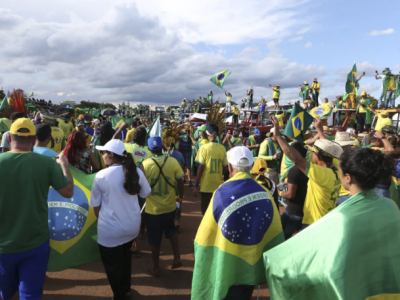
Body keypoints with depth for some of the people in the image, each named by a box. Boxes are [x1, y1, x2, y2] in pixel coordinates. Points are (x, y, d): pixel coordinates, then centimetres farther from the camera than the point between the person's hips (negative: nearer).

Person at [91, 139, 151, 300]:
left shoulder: (101, 175, -17)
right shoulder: (136, 172, -10)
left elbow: (96, 205, -6)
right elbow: (145, 193, 6)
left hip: (110, 229, -4)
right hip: (132, 225, 4)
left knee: (113, 264, 19)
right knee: (125, 256, 30)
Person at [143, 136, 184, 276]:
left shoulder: (145, 164, -16)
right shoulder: (173, 161, -12)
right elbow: (180, 182, -6)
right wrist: (181, 197, 11)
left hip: (152, 208, -2)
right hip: (169, 206, 2)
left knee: (155, 239, 15)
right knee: (171, 230, 29)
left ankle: (155, 268, 30)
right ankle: (177, 257, 23)